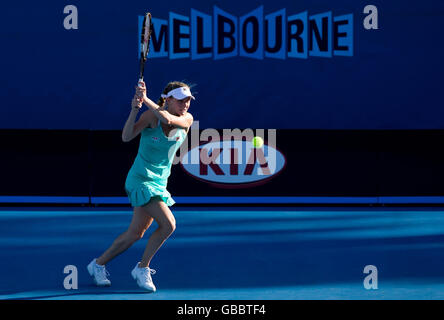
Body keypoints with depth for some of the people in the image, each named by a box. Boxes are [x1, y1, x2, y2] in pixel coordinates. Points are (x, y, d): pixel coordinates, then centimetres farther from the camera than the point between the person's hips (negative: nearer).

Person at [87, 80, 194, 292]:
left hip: (159, 183, 6)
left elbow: (169, 119, -25)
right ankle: (142, 268, -4)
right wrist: (135, 110, -34)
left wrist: (145, 99, -29)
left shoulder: (187, 120, -3)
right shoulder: (151, 116, -13)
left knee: (136, 233, 12)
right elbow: (126, 137, -22)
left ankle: (98, 264, 29)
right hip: (141, 180, -6)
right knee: (168, 224, -19)